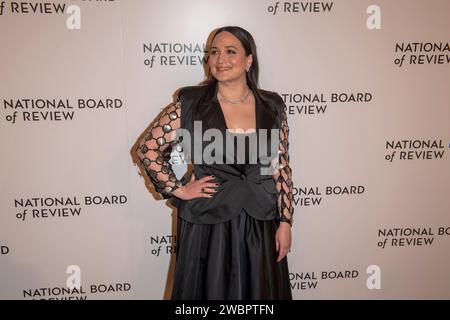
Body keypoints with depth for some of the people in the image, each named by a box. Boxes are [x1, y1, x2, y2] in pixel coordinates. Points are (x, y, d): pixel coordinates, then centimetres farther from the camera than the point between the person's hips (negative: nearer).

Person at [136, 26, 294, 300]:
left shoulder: (272, 106, 0)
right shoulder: (190, 103, -6)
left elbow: (281, 167, 2)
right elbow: (147, 148, -1)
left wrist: (285, 221, 0)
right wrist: (178, 190, -5)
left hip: (261, 224, 2)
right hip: (207, 224, -2)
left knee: (257, 292, 16)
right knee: (210, 291, 13)